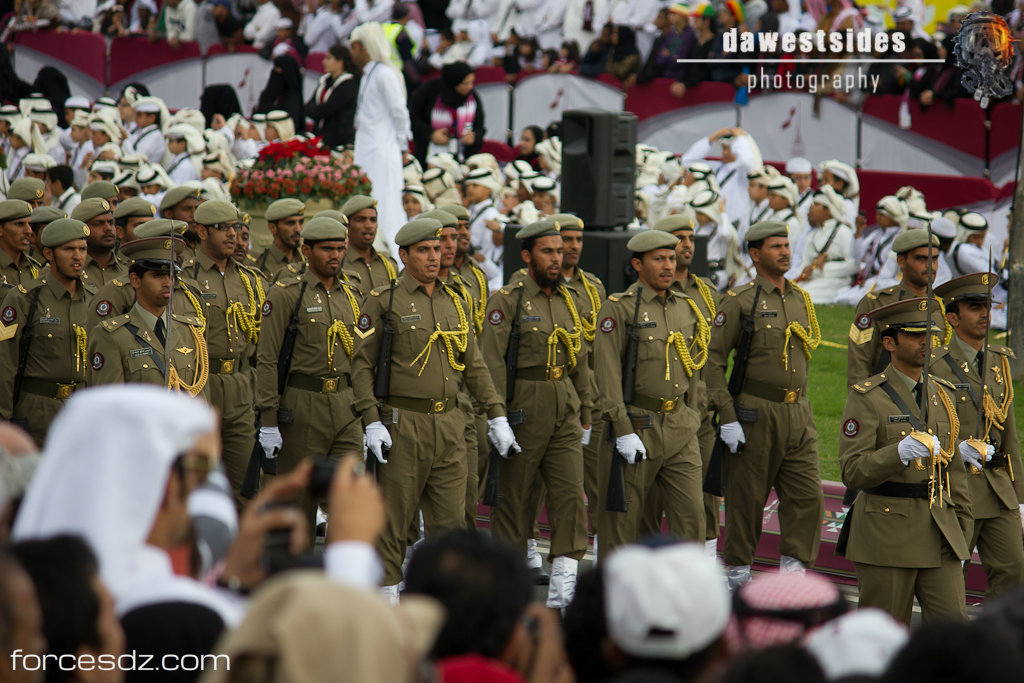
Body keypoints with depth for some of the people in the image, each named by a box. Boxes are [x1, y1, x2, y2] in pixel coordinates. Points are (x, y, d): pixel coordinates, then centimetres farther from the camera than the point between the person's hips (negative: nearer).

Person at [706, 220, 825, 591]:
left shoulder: (801, 300, 12)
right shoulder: (738, 302, -7)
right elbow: (714, 361, -9)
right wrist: (727, 418, -15)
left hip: (798, 414, 5)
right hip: (756, 414, -5)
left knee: (808, 495, -4)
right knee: (746, 498, 2)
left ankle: (793, 571, 2)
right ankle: (738, 575, 15)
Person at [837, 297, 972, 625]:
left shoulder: (942, 395, 13)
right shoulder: (866, 398, -6)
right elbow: (853, 471, -14)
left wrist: (962, 525, 17)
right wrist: (900, 452, -30)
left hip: (940, 534, 5)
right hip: (885, 535, -5)